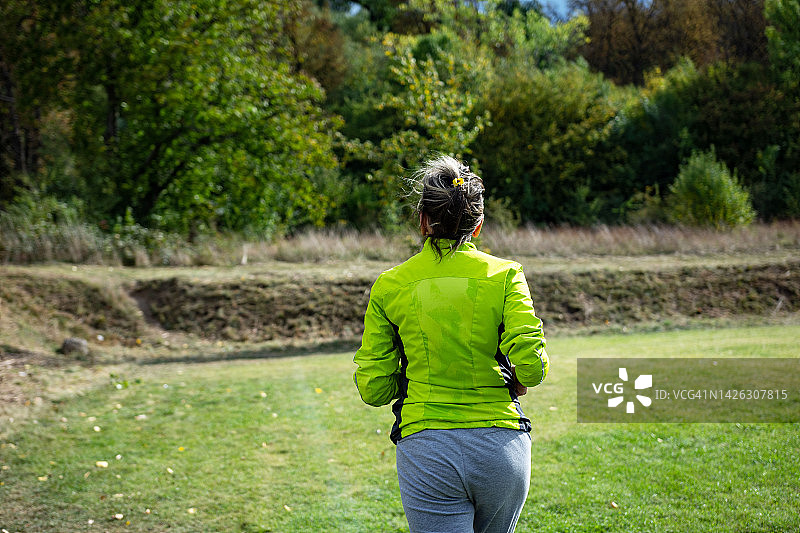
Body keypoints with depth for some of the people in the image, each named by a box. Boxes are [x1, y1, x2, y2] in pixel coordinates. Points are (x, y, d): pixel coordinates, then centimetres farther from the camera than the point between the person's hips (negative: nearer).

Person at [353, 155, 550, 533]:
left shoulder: (389, 287, 2)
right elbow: (531, 366, -12)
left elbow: (373, 390, 2)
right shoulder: (504, 275, -1)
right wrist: (516, 382, 10)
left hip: (426, 452, -1)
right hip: (500, 445, 1)